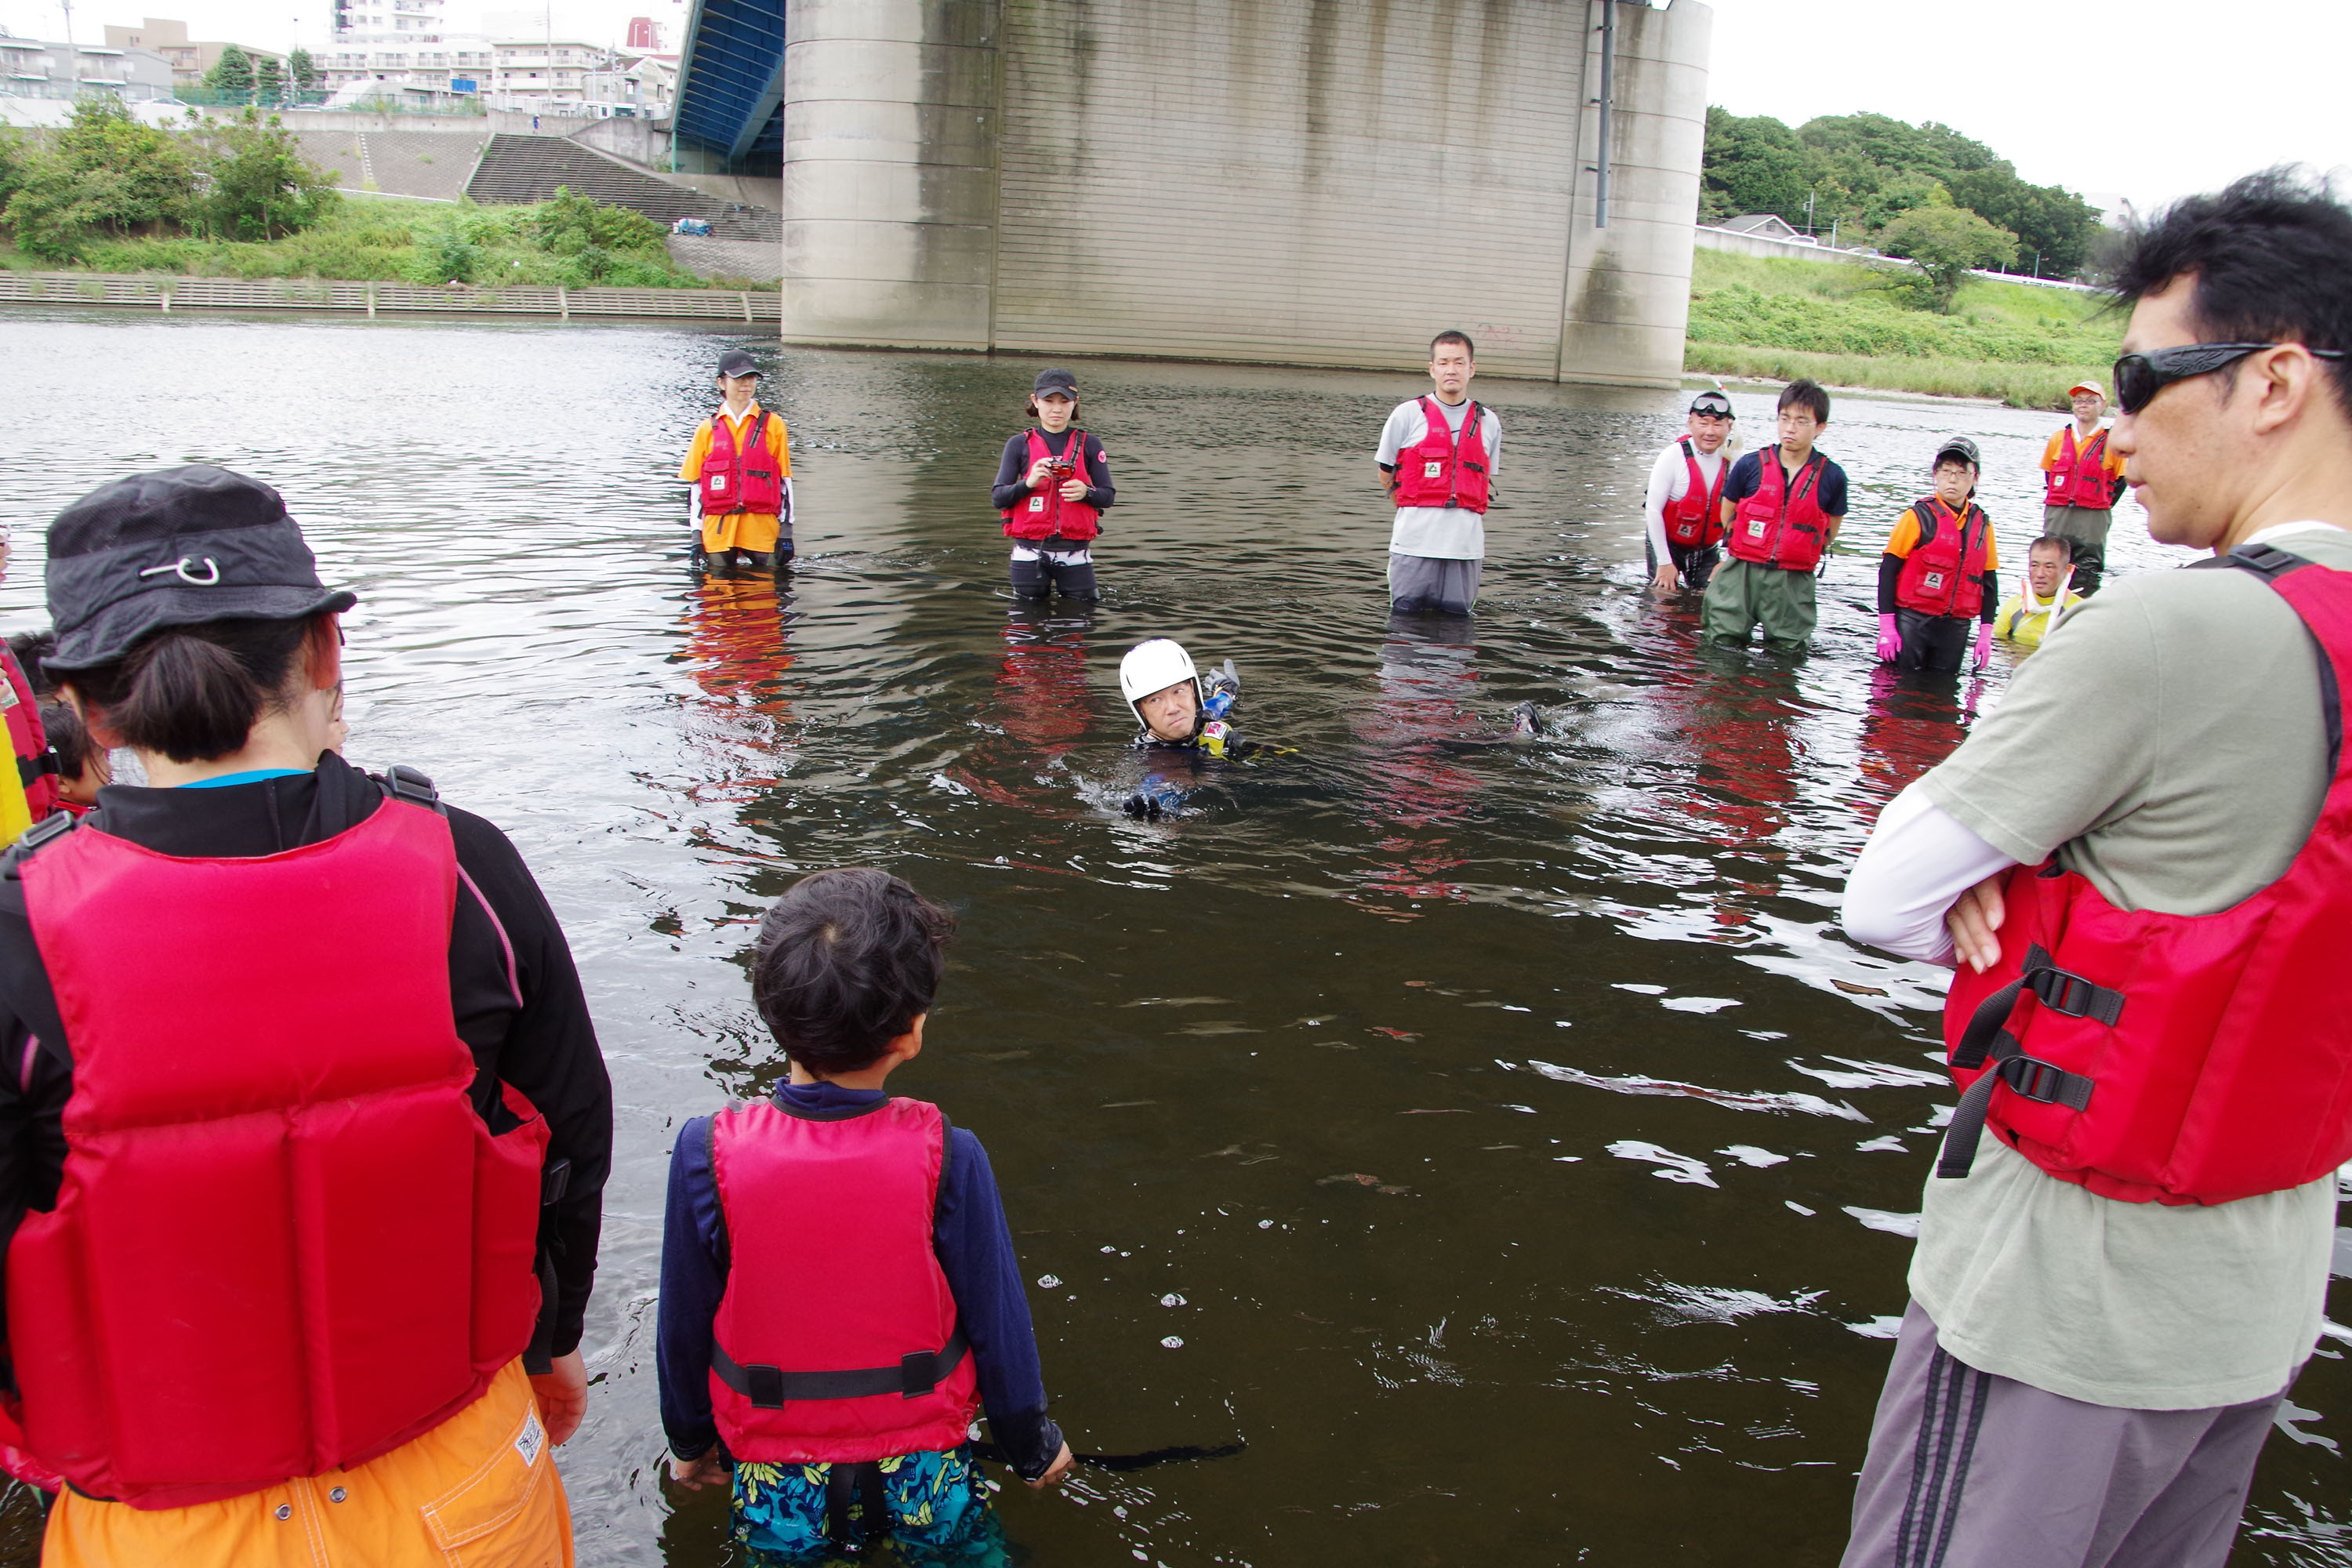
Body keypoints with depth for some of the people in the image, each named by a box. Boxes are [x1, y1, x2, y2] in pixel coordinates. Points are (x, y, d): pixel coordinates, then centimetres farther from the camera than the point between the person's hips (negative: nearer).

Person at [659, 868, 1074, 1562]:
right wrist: (1033, 1447, 9)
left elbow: (684, 1320, -6)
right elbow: (998, 1319, -10)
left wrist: (689, 1440, 14)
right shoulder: (945, 1155, -21)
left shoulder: (709, 1154, -19)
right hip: (925, 1477, 0)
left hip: (776, 1484, 1)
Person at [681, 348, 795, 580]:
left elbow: (785, 481, 6)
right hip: (718, 529, 1)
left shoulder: (773, 425, 6)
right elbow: (695, 484, 9)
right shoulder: (707, 429, 8)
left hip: (762, 528, -1)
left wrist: (786, 532, 1)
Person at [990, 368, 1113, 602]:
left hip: (1075, 551, 0)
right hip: (1030, 550, 0)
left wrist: (1086, 492, -18)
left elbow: (1109, 496, 3)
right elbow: (998, 498, -2)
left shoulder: (1088, 445, 5)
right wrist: (1028, 482, -19)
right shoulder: (1020, 445, 3)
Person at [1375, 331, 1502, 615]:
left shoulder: (1488, 423, 11)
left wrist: (1461, 516, 11)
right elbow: (1386, 476, 10)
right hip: (1414, 542, -2)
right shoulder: (1407, 415, 3)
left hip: (1466, 544, 2)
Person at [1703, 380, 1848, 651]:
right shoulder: (1750, 466, -1)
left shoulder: (1831, 477, 0)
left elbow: (1830, 533, 11)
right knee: (1722, 646, 1)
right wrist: (1750, 549, 8)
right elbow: (1728, 515, 11)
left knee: (1787, 654, 6)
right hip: (1741, 575, 0)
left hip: (1794, 583, 0)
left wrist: (1800, 556, 5)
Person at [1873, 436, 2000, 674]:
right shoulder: (1920, 516, -5)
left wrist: (1986, 632, 9)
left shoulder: (1982, 523, 9)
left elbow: (1989, 581, 14)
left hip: (1955, 628, 4)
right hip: (1912, 621, -4)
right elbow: (1888, 570, -6)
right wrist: (1887, 625, -11)